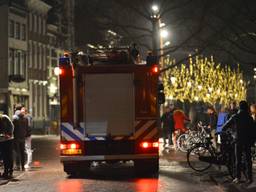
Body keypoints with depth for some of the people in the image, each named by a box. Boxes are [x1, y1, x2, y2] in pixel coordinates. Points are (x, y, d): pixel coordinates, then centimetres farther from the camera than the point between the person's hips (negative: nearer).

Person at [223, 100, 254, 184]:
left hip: (239, 140, -1)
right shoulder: (250, 118, 0)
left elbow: (226, 125, 3)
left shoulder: (235, 117, -4)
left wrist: (223, 130, 24)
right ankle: (249, 178, 5)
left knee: (238, 160, 5)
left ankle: (238, 178, 5)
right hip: (248, 141, 1)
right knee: (248, 159, 6)